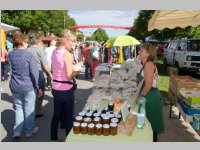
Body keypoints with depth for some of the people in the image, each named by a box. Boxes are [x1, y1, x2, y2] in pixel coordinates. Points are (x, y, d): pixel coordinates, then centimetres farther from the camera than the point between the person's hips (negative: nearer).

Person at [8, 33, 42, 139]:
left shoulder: (11, 54, 0)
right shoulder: (29, 55, -14)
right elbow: (34, 73, -16)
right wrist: (38, 87, -7)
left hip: (14, 87, 4)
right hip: (28, 87, -4)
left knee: (18, 108, 18)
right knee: (29, 110, 11)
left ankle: (17, 131, 21)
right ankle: (29, 130, 25)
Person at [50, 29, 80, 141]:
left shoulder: (54, 53, 4)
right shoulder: (67, 54, -18)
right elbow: (69, 76, -23)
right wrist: (77, 71, -14)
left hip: (55, 88, 7)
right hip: (66, 90, -7)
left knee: (56, 115, 18)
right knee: (69, 117, 7)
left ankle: (54, 138, 30)